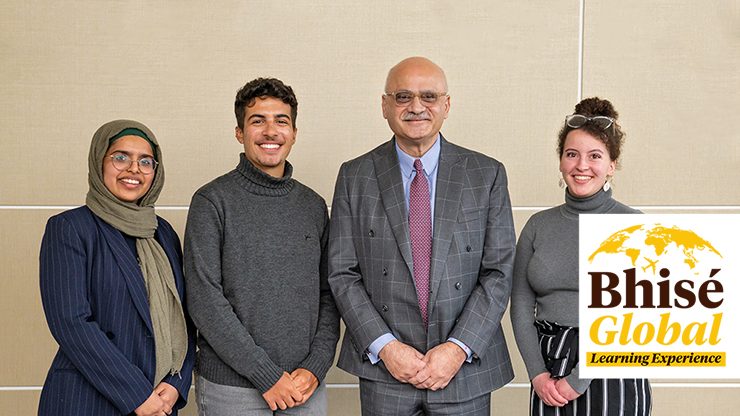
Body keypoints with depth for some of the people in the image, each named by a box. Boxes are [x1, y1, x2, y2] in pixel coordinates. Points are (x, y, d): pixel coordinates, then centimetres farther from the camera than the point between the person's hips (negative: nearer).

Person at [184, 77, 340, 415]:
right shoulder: (212, 201, -5)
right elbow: (204, 301, -12)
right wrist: (266, 375, -14)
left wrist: (315, 368, -5)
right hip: (231, 388, -3)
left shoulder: (313, 206, 8)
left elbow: (328, 295, 8)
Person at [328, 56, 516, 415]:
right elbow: (342, 274, -1)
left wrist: (459, 348, -11)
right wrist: (385, 346, -10)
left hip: (466, 368, 0)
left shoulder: (487, 175, 1)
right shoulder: (354, 177, 2)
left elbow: (499, 272, -2)